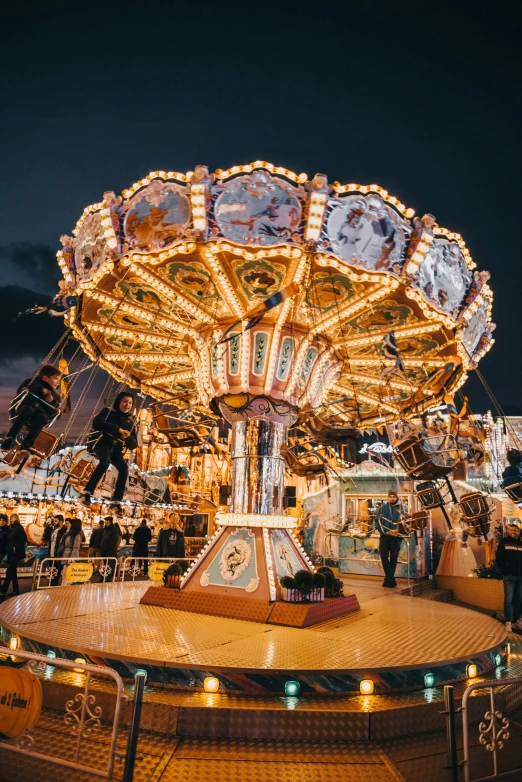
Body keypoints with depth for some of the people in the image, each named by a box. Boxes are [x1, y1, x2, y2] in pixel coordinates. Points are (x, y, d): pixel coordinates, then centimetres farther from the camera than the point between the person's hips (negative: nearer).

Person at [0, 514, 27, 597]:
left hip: (16, 554, -9)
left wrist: (16, 548, -15)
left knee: (9, 572, -8)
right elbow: (10, 541, 16)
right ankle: (16, 590, 19)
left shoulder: (19, 527, -11)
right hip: (11, 553, 9)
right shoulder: (12, 528, 13)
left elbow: (24, 540, -17)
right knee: (12, 572, 12)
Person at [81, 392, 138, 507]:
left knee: (124, 469, -21)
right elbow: (96, 422, -15)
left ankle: (117, 501, -17)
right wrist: (117, 429, -19)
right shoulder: (108, 411, 7)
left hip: (116, 448, 4)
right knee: (105, 461, -35)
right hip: (102, 443, -4)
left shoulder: (131, 422, 16)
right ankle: (87, 493, -36)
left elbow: (133, 445, 12)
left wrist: (128, 437, -12)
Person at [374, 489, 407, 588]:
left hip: (396, 536, -1)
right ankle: (391, 579, 0)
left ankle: (389, 579, 16)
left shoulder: (401, 507, 5)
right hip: (385, 536, 1)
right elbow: (377, 520, 6)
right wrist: (382, 530, -8)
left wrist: (399, 530, -16)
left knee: (393, 558, 5)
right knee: (384, 556, -5)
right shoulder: (383, 507, 8)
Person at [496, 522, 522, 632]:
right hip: (509, 576, -4)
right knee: (509, 599, -7)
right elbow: (499, 558, -3)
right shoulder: (504, 541, 2)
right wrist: (505, 571, -10)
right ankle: (508, 623, -5)